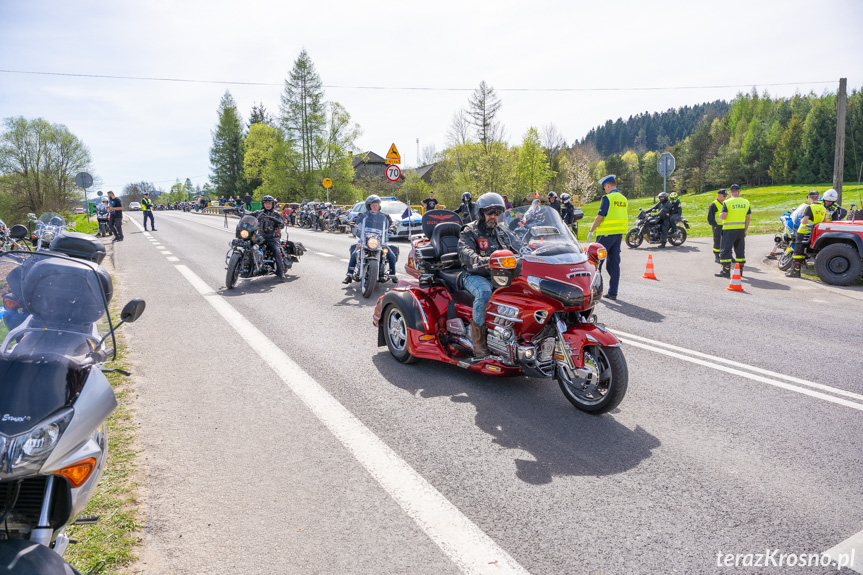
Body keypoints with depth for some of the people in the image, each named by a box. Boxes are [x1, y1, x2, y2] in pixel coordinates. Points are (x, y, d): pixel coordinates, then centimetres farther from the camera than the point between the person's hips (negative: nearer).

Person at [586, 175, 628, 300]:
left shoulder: (607, 198, -11)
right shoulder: (624, 199, 13)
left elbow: (600, 217, -15)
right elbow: (626, 219, 17)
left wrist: (591, 231, -8)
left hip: (606, 233, -7)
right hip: (619, 234, 7)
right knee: (614, 263, 7)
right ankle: (613, 292, 8)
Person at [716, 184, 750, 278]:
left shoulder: (727, 202, -10)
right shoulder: (746, 202, 6)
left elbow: (723, 216, -19)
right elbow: (748, 217, 9)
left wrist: (720, 215, 5)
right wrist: (745, 230, 16)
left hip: (729, 230, -5)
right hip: (741, 229, 6)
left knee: (725, 249, 0)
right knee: (740, 250, 14)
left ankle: (726, 271, -2)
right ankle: (740, 271, 18)